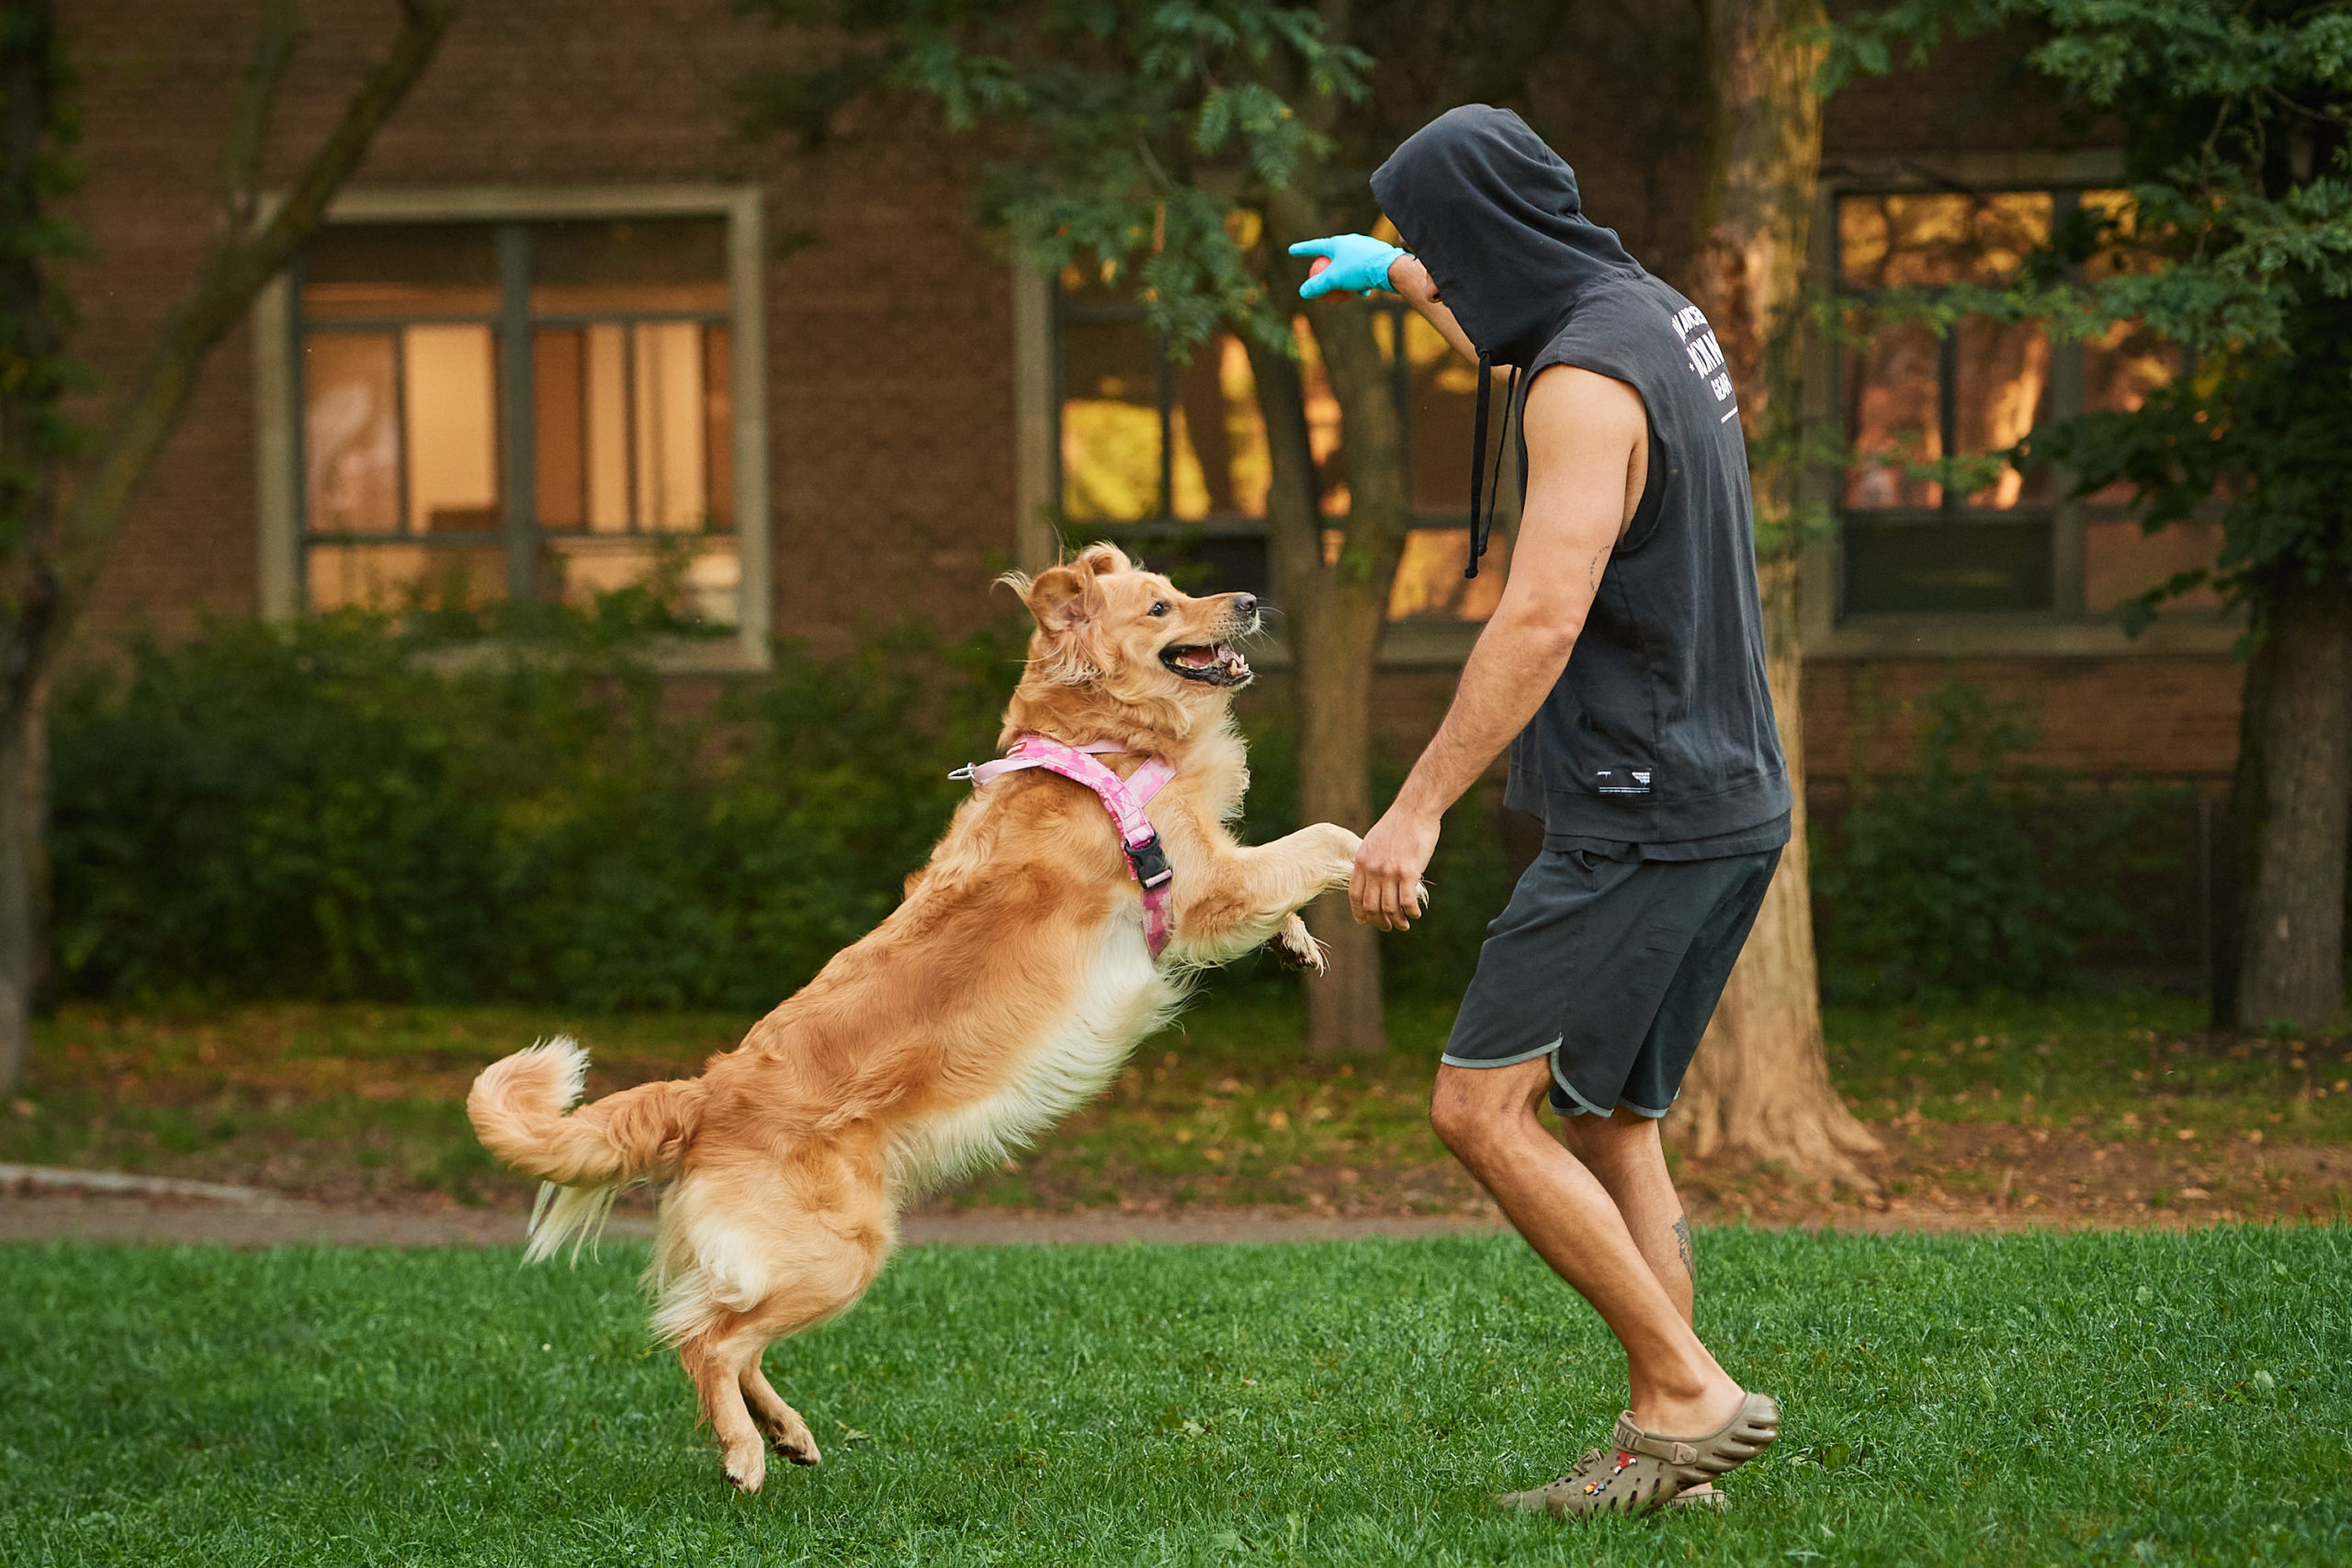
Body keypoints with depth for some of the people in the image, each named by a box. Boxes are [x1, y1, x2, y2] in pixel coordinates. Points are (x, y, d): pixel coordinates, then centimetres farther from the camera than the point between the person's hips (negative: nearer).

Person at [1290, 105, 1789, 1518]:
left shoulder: (1587, 383, -18)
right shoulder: (1652, 314, 12)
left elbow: (1544, 617, -26)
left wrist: (1421, 805, -26)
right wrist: (1401, 280, 49)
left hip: (1643, 810, -10)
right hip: (1729, 799, 10)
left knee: (1485, 1107, -9)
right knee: (1609, 1127, 12)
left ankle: (1692, 1395, -10)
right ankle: (1667, 1451, 10)